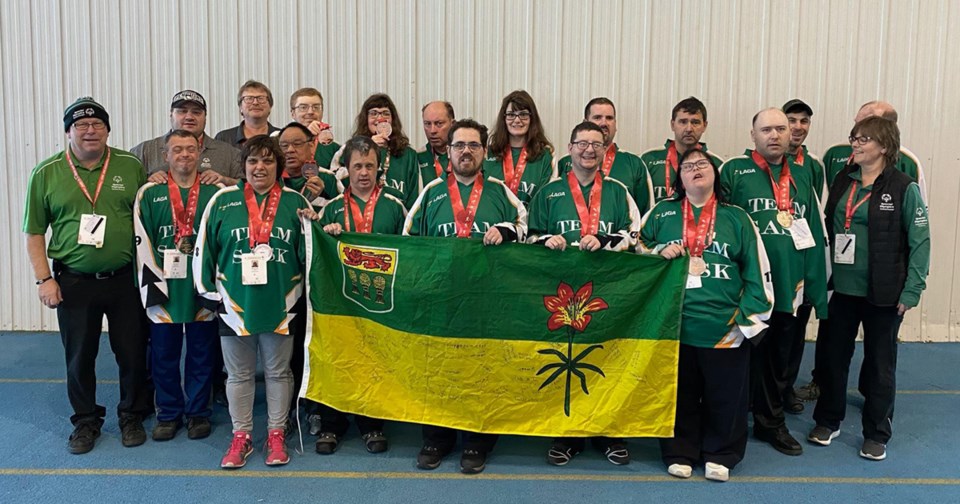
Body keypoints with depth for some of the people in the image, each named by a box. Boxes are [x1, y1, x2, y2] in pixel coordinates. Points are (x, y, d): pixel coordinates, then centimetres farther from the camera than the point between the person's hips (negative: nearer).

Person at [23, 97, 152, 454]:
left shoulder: (131, 167, 0)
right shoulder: (46, 173, 0)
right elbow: (34, 231, 4)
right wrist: (43, 278, -3)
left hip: (126, 279, 0)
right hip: (73, 283, 0)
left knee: (133, 353, 8)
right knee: (79, 357, 11)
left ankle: (132, 416, 27)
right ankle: (86, 421, 29)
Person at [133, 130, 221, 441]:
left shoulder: (214, 193, 5)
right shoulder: (149, 194, 4)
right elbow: (142, 241, 1)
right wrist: (153, 283, -6)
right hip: (163, 290, 0)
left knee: (202, 354, 8)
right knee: (164, 354, 8)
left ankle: (198, 413, 22)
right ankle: (168, 414, 23)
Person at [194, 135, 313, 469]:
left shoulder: (295, 201, 2)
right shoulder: (223, 200, 0)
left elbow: (307, 254, 9)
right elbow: (204, 248, 4)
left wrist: (312, 227, -9)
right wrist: (210, 292, 3)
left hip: (280, 305, 0)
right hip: (234, 305, 0)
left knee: (278, 372, 11)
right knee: (239, 374, 11)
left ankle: (276, 435, 26)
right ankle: (241, 437, 26)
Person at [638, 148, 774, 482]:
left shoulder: (736, 218, 7)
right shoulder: (661, 214, 7)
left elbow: (757, 271, 6)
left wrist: (748, 316, -1)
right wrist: (660, 253, -7)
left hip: (724, 329, 0)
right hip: (675, 325, 0)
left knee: (725, 396, 7)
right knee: (679, 394, 10)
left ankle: (720, 455, 25)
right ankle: (680, 454, 26)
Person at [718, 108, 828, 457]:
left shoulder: (802, 177, 12)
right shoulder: (734, 171, -2)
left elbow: (816, 235, 11)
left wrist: (817, 290, 6)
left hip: (789, 287, 4)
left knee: (779, 359, 14)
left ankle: (771, 423, 29)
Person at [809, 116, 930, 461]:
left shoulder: (904, 188, -8)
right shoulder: (842, 181, 6)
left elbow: (920, 242, -8)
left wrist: (912, 290, -13)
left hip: (884, 292, -4)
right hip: (843, 288, 4)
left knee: (880, 361, 9)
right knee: (833, 355, 12)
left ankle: (876, 434, 23)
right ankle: (828, 420, 30)